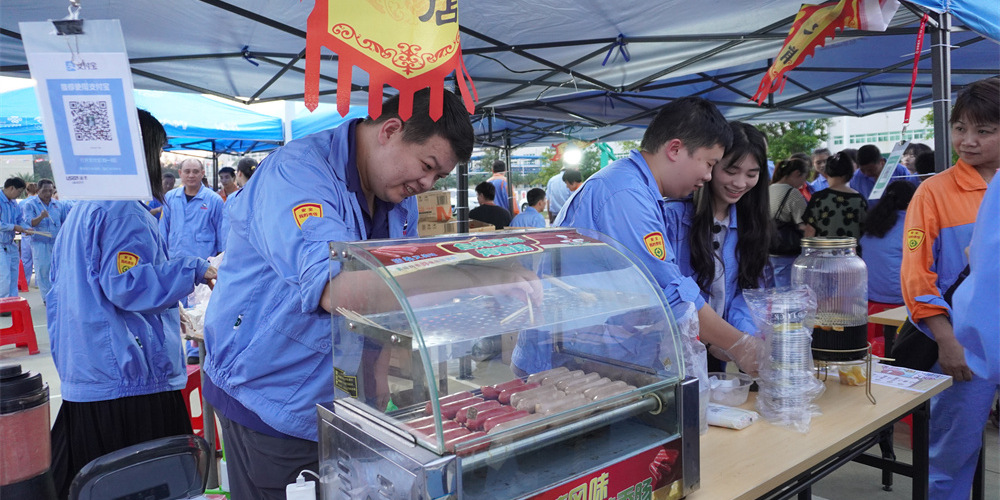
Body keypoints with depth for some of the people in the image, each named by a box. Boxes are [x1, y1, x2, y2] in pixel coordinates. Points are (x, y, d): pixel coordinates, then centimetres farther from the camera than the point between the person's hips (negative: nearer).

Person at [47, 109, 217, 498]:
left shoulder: (79, 211, 18)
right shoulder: (125, 211, -13)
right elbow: (126, 285, -22)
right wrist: (195, 270, -15)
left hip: (81, 383, 10)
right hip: (130, 382, -10)